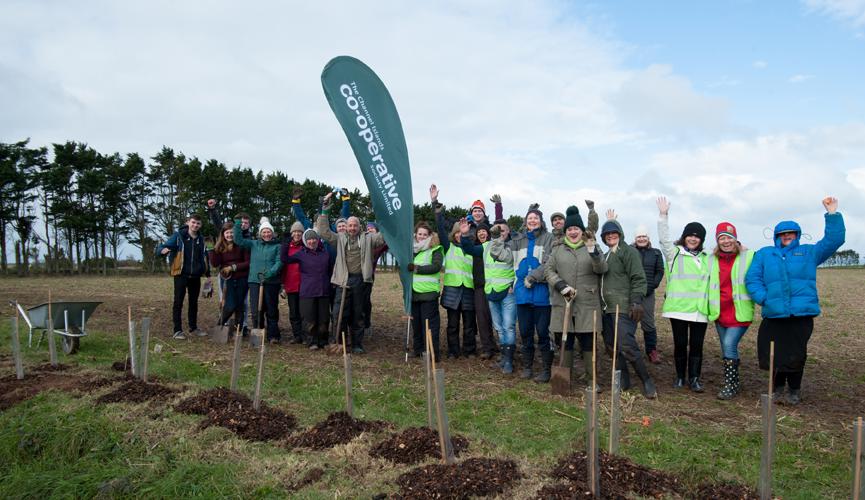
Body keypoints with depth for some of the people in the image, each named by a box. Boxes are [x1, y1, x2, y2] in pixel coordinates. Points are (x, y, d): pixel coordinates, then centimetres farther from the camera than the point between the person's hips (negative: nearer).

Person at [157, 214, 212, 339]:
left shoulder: (201, 239, 9)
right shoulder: (178, 236, -4)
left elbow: (205, 257, 18)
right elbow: (160, 248, -9)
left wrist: (208, 275, 16)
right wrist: (163, 250, -34)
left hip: (195, 276, 4)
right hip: (181, 275, -4)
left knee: (194, 302, 12)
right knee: (178, 302, -2)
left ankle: (193, 328, 23)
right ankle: (177, 330, 4)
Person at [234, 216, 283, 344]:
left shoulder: (277, 246, 6)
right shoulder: (253, 244, 15)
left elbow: (279, 262, -5)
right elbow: (238, 240, 9)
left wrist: (271, 272, -21)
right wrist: (237, 224, -2)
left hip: (272, 282, -2)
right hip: (255, 280, 2)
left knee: (272, 310, 3)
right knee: (256, 310, 1)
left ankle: (273, 336, 10)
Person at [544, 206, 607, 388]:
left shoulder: (591, 247, 7)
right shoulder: (557, 249, 10)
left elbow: (602, 269, -7)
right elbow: (548, 270, 5)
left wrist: (593, 252, -26)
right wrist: (561, 285, -11)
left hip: (587, 305, -1)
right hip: (563, 304, 1)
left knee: (588, 342, 3)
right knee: (565, 342, 8)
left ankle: (590, 378, 16)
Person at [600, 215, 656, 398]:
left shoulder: (628, 251, -3)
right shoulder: (606, 256, 21)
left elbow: (638, 278, -12)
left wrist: (636, 302, -20)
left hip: (623, 308, -8)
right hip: (608, 308, 8)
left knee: (627, 345, -14)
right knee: (613, 345, 9)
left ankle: (647, 382, -1)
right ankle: (623, 380, 19)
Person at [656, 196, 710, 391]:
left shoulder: (706, 258, 15)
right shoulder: (674, 253, 2)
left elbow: (711, 281, 24)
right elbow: (664, 238, -13)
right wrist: (663, 216, -21)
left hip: (700, 309, 3)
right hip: (678, 307, -3)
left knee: (697, 344, 3)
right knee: (680, 343, 5)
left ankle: (694, 378, 14)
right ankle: (680, 377, 19)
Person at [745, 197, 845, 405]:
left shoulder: (809, 252, 16)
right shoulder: (764, 254, 13)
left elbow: (834, 240, 7)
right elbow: (752, 279, 4)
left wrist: (832, 214, -2)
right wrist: (764, 298, -11)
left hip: (802, 315, 0)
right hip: (774, 315, 0)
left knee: (796, 355, 1)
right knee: (775, 354, 2)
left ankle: (794, 391, 22)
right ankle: (778, 388, 24)